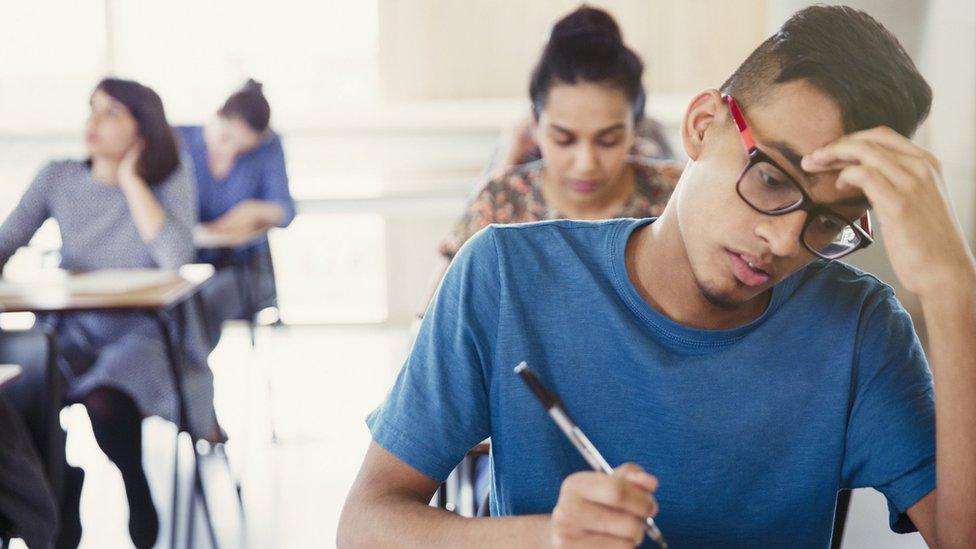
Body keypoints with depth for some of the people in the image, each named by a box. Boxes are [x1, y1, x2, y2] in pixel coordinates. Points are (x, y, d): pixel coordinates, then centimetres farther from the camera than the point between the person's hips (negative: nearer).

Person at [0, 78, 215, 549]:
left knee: (103, 403, -34)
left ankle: (141, 503, -3)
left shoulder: (171, 183, -4)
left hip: (145, 337, -3)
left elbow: (176, 257, -20)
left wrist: (130, 180, -14)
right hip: (72, 335, 3)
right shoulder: (58, 178, 3)